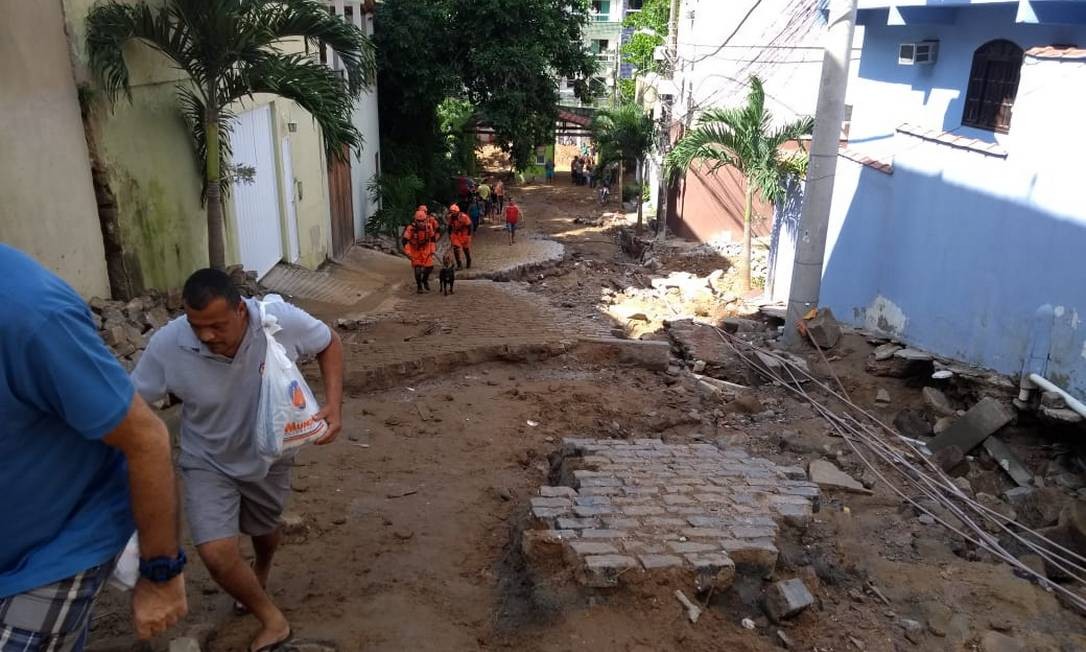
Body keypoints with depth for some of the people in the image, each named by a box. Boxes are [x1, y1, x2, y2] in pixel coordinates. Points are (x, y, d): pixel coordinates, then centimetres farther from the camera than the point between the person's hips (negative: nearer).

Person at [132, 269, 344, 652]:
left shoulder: (282, 320, -30)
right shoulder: (167, 345, -30)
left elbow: (329, 344, -11)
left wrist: (333, 404, -22)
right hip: (208, 462, -1)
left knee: (264, 531, 25)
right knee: (217, 553, -18)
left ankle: (259, 577, 62)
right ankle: (272, 620, 10)